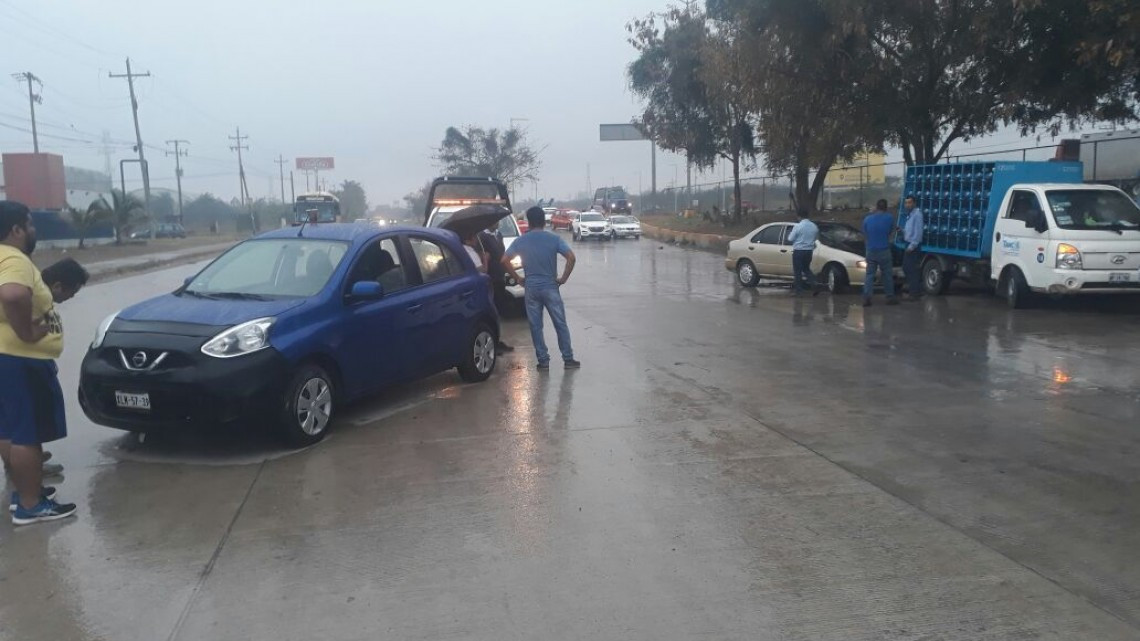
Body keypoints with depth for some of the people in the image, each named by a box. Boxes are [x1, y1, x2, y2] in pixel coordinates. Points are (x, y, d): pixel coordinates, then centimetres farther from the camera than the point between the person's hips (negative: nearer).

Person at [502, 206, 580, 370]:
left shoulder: (521, 241, 0)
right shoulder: (554, 239, -3)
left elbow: (504, 260, -4)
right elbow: (571, 258, -14)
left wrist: (518, 278, 4)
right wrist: (563, 278, -4)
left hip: (531, 288, 1)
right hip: (550, 287, -1)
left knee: (535, 326, 8)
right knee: (560, 324, 7)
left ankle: (543, 360, 9)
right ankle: (568, 359, 9)